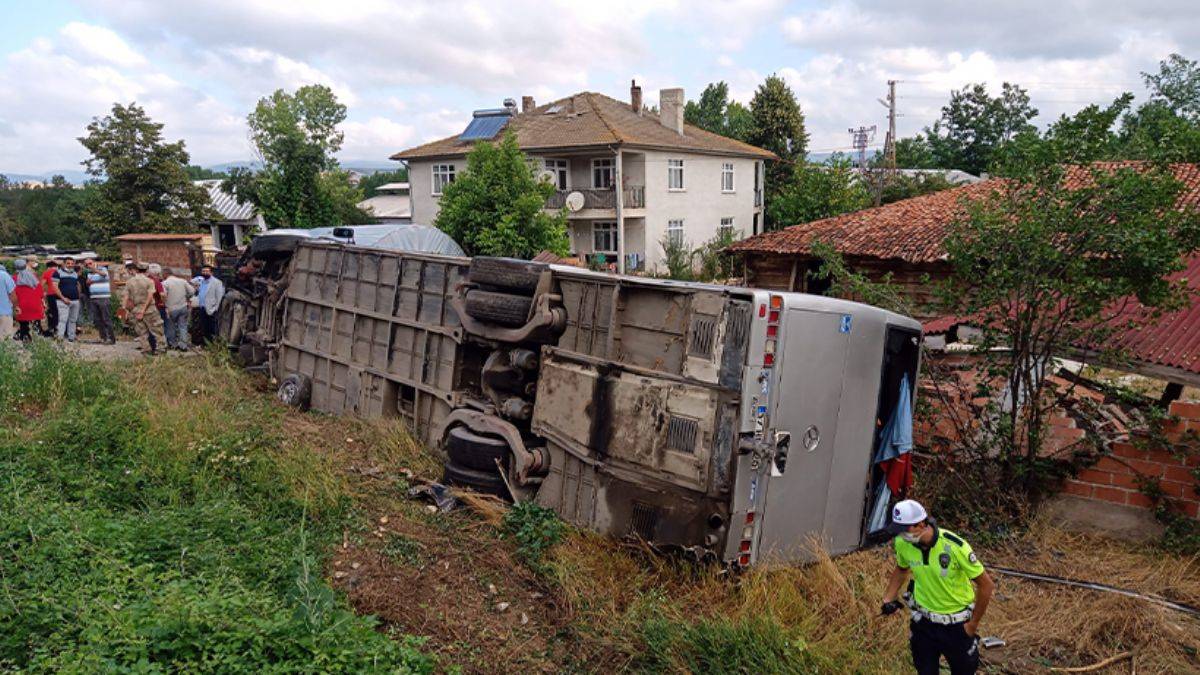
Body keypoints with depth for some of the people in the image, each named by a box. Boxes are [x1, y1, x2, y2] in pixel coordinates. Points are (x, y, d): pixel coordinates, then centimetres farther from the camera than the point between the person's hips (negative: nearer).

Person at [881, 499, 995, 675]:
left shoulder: (955, 546, -30)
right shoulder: (902, 543, -16)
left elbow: (986, 584, -18)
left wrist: (973, 624, -10)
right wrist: (888, 599, -4)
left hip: (956, 624, -3)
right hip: (924, 620, 3)